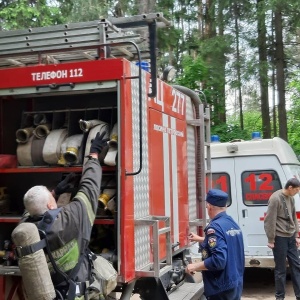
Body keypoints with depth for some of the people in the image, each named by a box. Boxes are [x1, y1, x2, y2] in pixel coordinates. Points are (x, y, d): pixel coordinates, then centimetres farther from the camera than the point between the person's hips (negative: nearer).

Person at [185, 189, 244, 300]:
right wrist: (200, 239, 33)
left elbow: (218, 260, -28)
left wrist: (195, 266, -16)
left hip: (221, 288, -9)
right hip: (236, 284, 9)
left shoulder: (215, 227, -20)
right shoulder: (233, 223, 7)